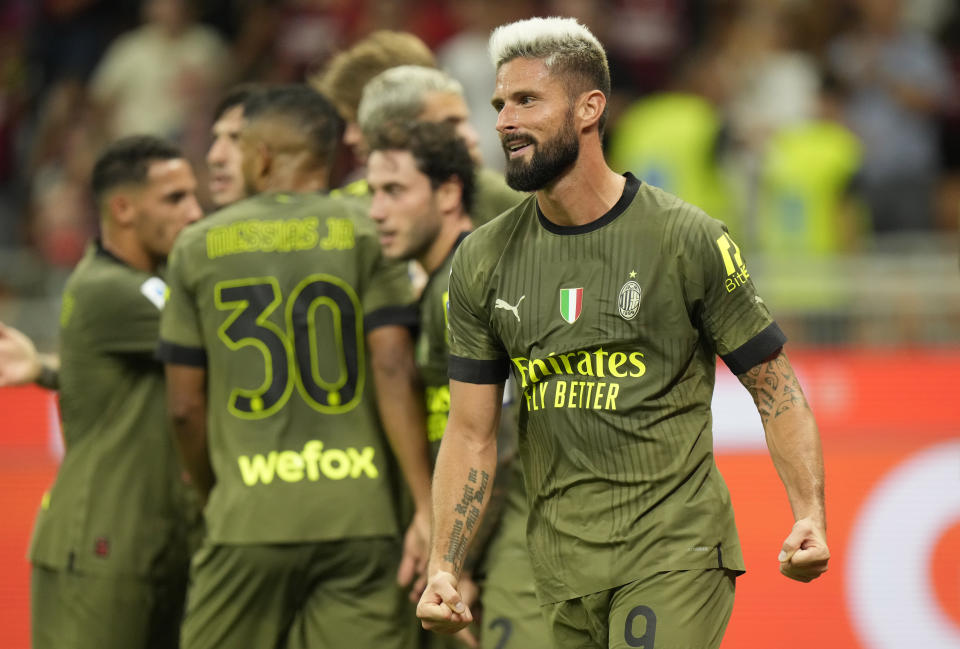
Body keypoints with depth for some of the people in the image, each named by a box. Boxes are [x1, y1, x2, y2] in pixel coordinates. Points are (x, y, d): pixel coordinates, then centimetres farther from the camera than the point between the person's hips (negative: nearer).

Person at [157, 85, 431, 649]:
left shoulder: (200, 247, 8)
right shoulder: (367, 233, 3)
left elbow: (185, 406, 9)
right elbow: (393, 370, -7)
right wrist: (426, 506, -6)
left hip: (251, 515, 1)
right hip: (360, 512, 0)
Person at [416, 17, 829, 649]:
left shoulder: (687, 239, -5)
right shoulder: (483, 262, 7)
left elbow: (774, 384, 0)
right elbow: (471, 433, 10)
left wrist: (811, 515, -12)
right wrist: (443, 567, 1)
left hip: (674, 550, -4)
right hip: (562, 567, 4)